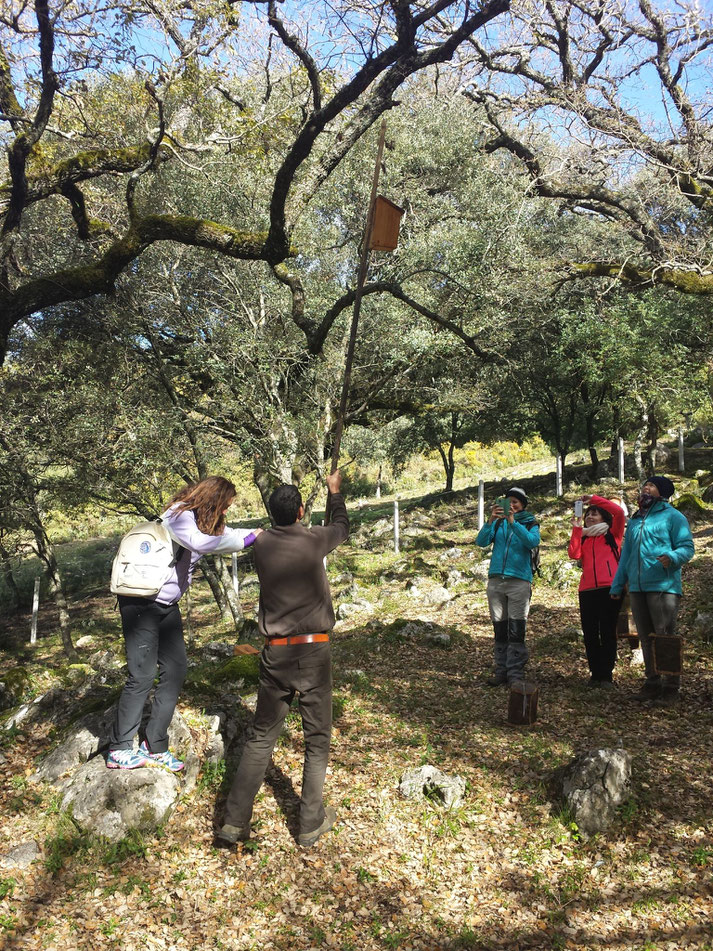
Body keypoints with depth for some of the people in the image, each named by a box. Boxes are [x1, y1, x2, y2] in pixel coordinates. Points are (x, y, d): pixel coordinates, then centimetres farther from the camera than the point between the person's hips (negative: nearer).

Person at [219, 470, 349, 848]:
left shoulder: (262, 544, 0)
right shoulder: (313, 540, -7)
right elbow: (342, 527, 15)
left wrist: (293, 511, 38)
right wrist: (335, 491, 30)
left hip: (275, 653, 3)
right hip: (313, 650, -3)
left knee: (261, 736, 12)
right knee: (317, 739, 10)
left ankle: (235, 821, 11)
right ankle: (311, 823, 18)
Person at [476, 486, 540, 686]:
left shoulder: (530, 524, 7)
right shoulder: (498, 523, 13)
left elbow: (533, 542, -15)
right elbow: (481, 542, -2)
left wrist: (513, 521, -22)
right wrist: (491, 521, -16)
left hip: (519, 581, -3)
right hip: (495, 580, 3)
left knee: (516, 631, -5)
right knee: (499, 630, 6)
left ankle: (516, 674, -2)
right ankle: (501, 672, 12)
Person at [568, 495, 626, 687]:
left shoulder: (612, 535, 13)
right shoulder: (583, 538, 22)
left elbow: (619, 512, -5)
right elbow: (574, 554, 2)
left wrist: (594, 498, 0)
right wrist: (576, 529, 3)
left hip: (609, 588, -4)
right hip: (587, 590, 4)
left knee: (607, 632, -3)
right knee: (590, 634, 4)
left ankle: (606, 675, 1)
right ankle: (595, 674, 11)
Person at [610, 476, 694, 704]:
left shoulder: (673, 517, 1)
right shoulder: (634, 520, 20)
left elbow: (687, 547, -6)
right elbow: (625, 555, 23)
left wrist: (672, 557, -28)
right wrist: (617, 585, 19)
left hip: (663, 586, -6)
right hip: (637, 588, 6)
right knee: (646, 639, 10)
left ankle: (671, 685, 6)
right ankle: (652, 682, 19)